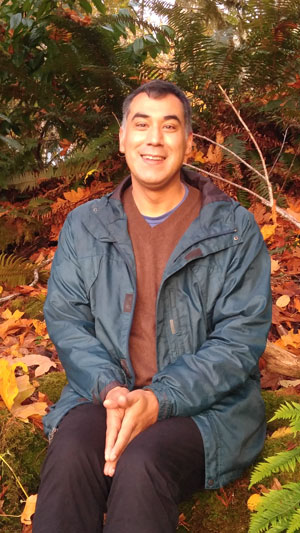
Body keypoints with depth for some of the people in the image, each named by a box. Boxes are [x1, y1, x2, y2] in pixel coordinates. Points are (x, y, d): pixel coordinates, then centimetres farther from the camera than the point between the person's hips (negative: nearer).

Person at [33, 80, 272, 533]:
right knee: (70, 453, -30)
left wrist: (160, 399, -18)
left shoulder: (235, 229, 1)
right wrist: (108, 389, -15)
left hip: (208, 404, -2)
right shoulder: (84, 225, 10)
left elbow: (242, 338, -5)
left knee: (142, 462, -33)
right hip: (103, 395, 2)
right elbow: (65, 319, 5)